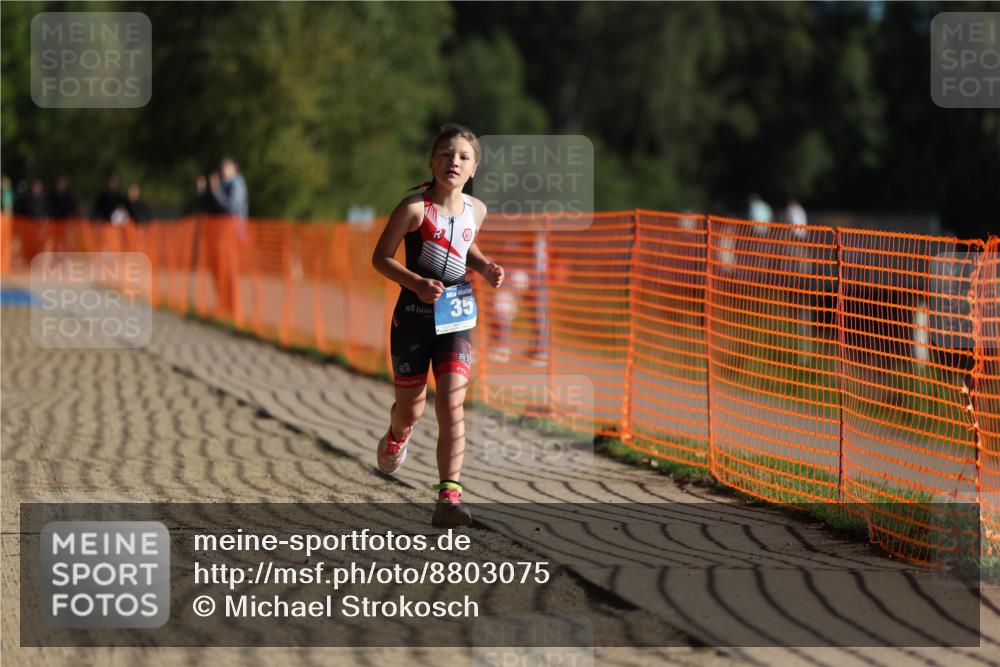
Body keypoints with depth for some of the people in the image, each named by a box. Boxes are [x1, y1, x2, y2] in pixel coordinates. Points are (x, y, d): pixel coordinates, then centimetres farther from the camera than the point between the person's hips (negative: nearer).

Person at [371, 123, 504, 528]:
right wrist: (416, 283, -23)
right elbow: (380, 257, -8)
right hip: (414, 315, -2)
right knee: (411, 410, 10)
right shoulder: (415, 208, -13)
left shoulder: (476, 210, 2)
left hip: (457, 316, 2)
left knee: (452, 404, -13)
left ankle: (448, 498, -16)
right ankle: (397, 433, 50)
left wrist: (485, 267, 2)